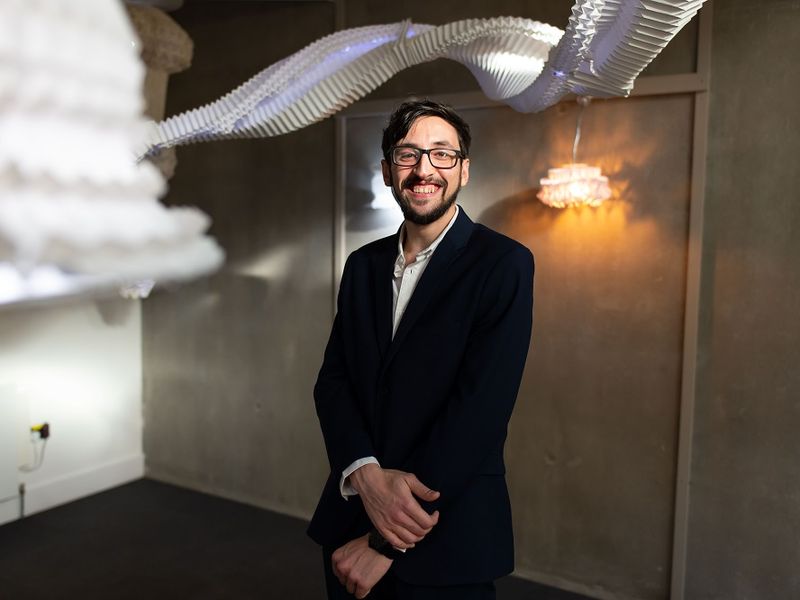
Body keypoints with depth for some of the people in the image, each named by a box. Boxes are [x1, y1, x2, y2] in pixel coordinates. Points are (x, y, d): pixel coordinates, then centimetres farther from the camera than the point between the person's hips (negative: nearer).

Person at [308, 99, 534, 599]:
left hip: (447, 538, -4)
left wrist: (386, 543, -18)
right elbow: (332, 380, 2)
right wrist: (366, 474, -18)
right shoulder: (364, 264, 6)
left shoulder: (504, 264, -12)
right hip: (350, 518, 5)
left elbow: (481, 406, -19)